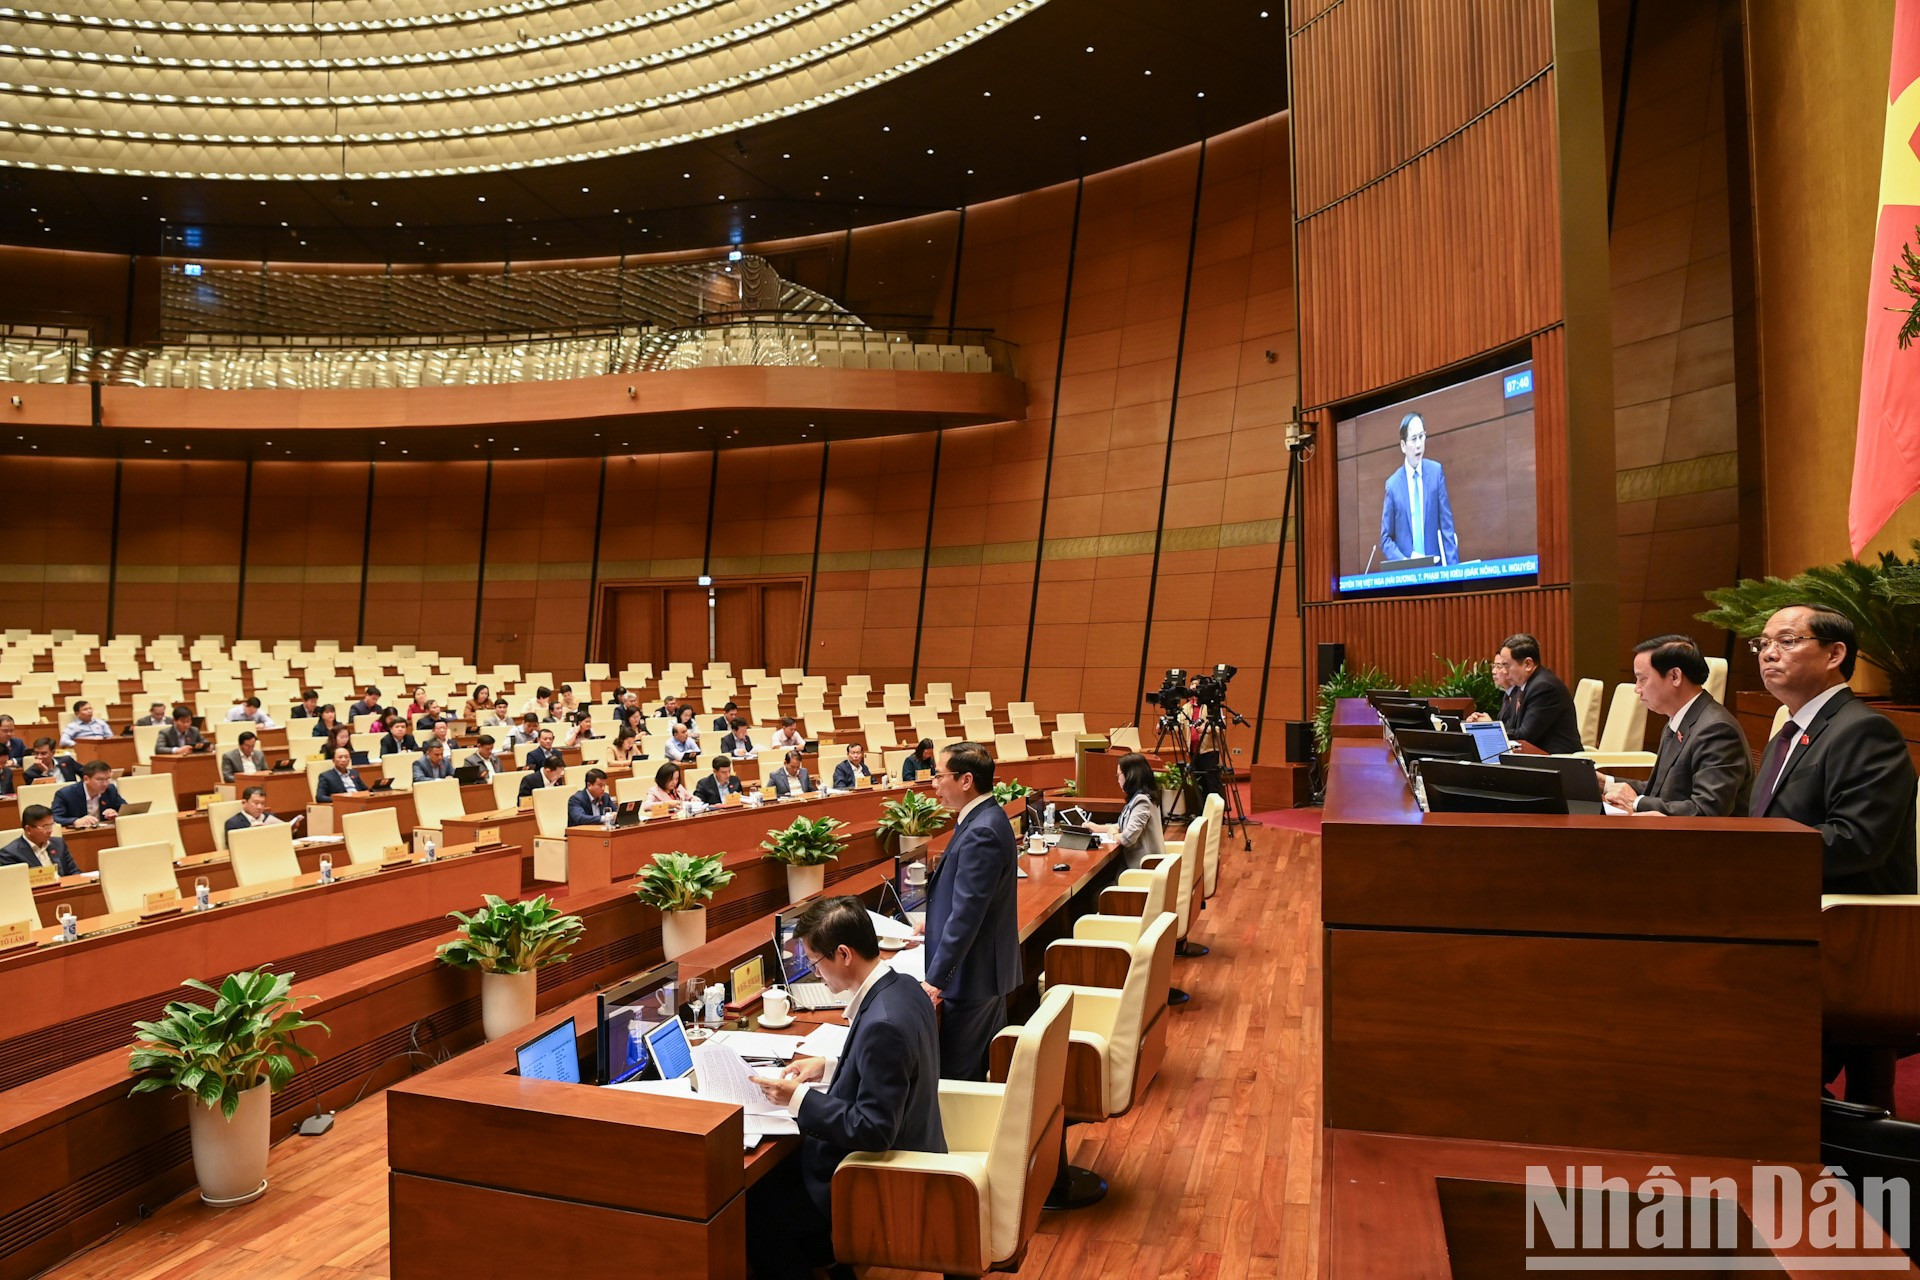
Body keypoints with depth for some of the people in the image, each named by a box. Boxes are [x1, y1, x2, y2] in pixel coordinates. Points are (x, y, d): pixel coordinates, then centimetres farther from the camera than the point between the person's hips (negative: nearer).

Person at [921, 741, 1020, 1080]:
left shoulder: (981, 833, -26)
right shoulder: (987, 818, 6)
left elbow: (967, 914, -27)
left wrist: (935, 981, -23)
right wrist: (936, 921, 27)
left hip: (971, 974, -10)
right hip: (989, 966, 10)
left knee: (959, 1077, 1)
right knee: (991, 1067, 21)